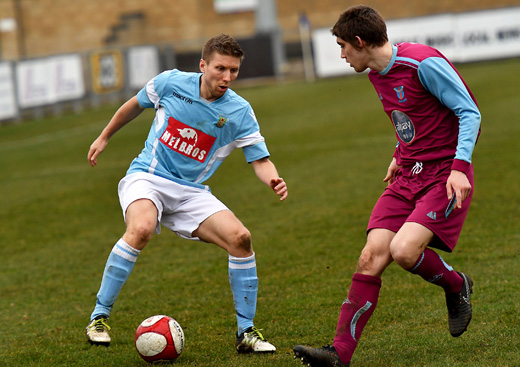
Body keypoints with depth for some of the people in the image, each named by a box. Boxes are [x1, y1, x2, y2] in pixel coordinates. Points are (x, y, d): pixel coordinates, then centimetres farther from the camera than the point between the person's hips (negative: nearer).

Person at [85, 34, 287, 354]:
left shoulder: (240, 113, -6)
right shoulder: (171, 83, -6)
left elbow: (260, 160, -7)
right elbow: (135, 106, 14)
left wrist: (273, 180, -30)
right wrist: (104, 137, 23)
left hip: (191, 192, 2)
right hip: (147, 177, -2)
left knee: (240, 237, -18)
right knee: (141, 229, -35)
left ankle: (246, 333, -4)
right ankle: (99, 318, -22)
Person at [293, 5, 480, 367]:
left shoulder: (423, 62, -16)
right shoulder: (377, 75, 11)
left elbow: (470, 113, -14)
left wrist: (460, 166, -22)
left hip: (445, 176, -7)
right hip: (408, 176, 7)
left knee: (404, 250, -25)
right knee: (372, 256, -8)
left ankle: (456, 285, 7)